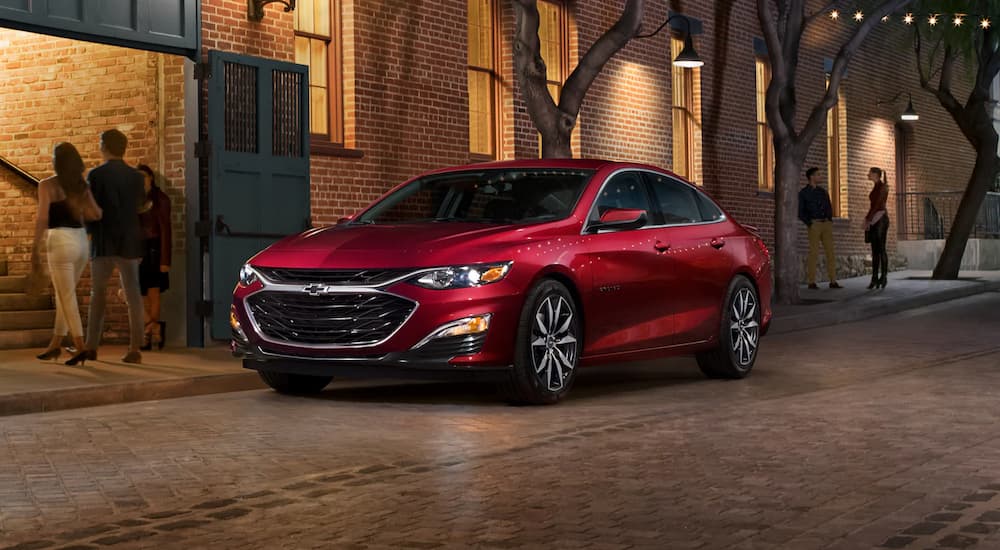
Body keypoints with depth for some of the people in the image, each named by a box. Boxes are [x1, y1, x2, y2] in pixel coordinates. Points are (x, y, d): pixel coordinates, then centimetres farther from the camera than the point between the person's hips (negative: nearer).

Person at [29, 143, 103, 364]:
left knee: (67, 298, -1)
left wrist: (35, 252, -8)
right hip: (82, 241, 6)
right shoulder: (82, 185, 9)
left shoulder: (47, 185, -4)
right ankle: (55, 344, 25)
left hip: (61, 241, -6)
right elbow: (96, 214, -2)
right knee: (64, 295, 18)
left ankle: (80, 349, -5)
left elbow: (42, 219, -10)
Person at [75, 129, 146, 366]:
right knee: (132, 295, 2)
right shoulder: (136, 176, 4)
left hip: (104, 242, -3)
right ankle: (134, 348, -3)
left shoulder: (96, 175, -7)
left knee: (98, 293, 7)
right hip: (130, 242, 3)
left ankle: (92, 347, 3)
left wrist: (89, 230, 11)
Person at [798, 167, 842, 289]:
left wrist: (830, 222, 7)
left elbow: (829, 208, 22)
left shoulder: (822, 191, 17)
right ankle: (812, 282, -3)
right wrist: (810, 224, -13)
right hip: (814, 225, -5)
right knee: (814, 253, -9)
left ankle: (833, 282, -1)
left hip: (826, 225, 5)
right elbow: (800, 213, -3)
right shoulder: (803, 193, 0)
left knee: (830, 252, -2)